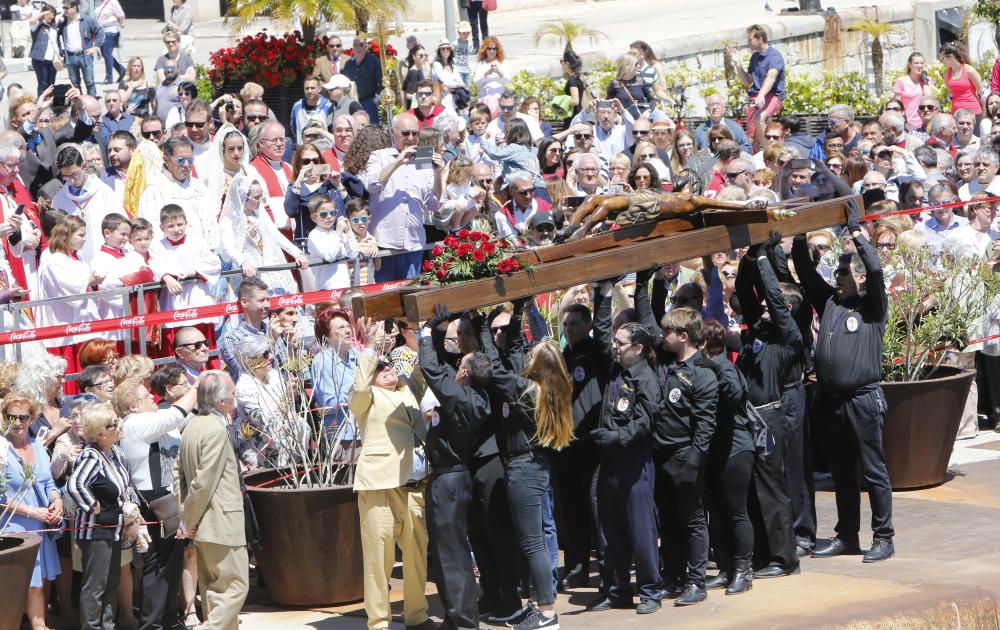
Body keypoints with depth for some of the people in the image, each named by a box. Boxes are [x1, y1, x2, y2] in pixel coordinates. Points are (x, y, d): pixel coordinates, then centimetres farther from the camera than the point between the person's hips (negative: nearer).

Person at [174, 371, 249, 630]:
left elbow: (179, 472, 14)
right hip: (221, 524, -10)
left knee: (212, 587, 14)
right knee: (235, 586, -7)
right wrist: (189, 521, -11)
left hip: (203, 527, 10)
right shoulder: (216, 430, -18)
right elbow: (204, 481, -20)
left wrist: (185, 517, 11)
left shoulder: (191, 426, 11)